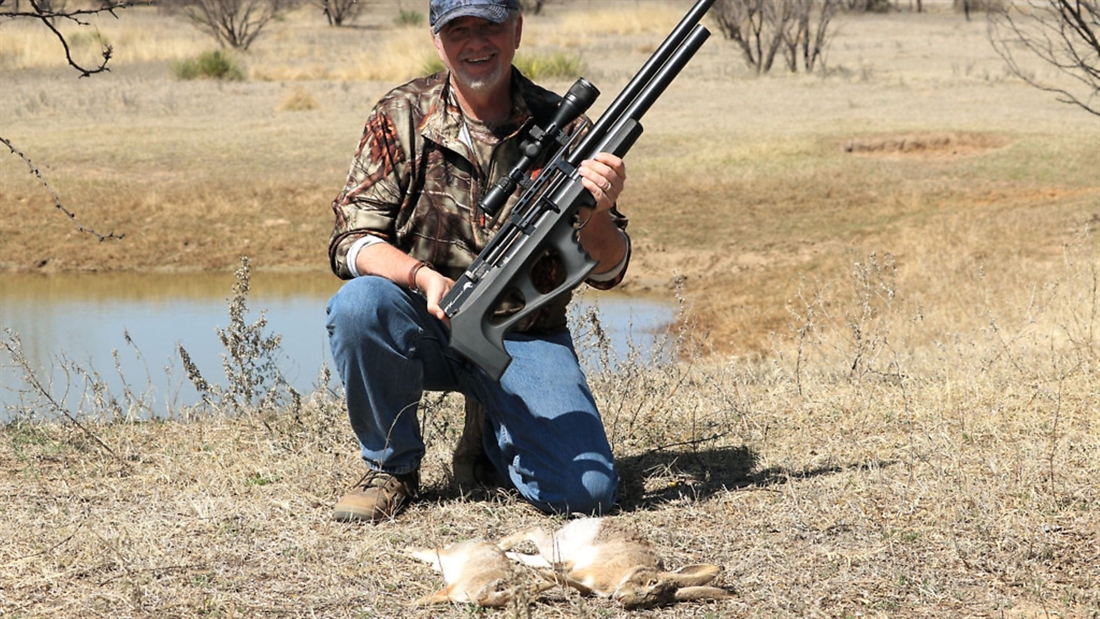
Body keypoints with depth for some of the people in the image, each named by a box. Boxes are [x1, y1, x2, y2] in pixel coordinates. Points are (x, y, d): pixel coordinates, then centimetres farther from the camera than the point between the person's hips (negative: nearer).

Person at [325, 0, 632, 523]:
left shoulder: (561, 128, -5)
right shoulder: (401, 119, -5)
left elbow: (606, 271, -6)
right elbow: (352, 239, -11)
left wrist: (597, 213, -30)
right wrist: (423, 276, -31)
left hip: (526, 340, 0)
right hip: (426, 326, 0)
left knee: (586, 491, -20)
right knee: (358, 304, -33)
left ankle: (492, 440, 16)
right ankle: (391, 466, -7)